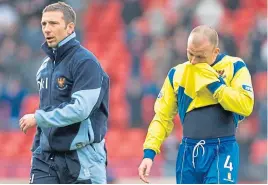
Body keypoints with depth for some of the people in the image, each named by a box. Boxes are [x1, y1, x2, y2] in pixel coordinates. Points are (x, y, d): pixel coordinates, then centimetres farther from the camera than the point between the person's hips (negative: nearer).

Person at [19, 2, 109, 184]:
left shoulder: (85, 62, -11)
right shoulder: (46, 66, 13)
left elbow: (80, 109, -21)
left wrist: (38, 118, -14)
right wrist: (38, 148, 15)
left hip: (82, 157, -6)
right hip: (46, 158, 6)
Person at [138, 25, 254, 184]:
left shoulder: (234, 67, 0)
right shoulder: (177, 73, 9)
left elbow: (246, 106, -14)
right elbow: (163, 116, 12)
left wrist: (213, 82, -13)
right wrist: (149, 152, 2)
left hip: (222, 151, -4)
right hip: (189, 152, 4)